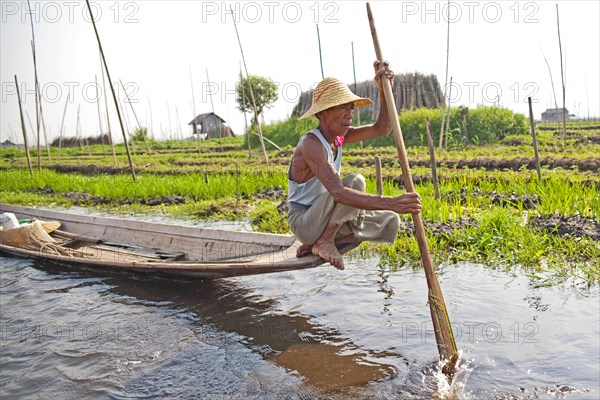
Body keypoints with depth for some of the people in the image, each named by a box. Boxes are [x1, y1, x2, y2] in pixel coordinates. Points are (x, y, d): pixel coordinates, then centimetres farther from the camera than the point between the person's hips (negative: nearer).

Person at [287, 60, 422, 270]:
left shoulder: (338, 136, 3)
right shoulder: (311, 144, -26)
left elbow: (382, 129, -2)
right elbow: (339, 193, -38)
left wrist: (384, 90, -17)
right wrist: (391, 202, -45)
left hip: (324, 218, 9)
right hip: (303, 222, -9)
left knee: (390, 223, 5)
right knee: (355, 181, -27)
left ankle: (320, 242, 6)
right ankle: (325, 242, -13)